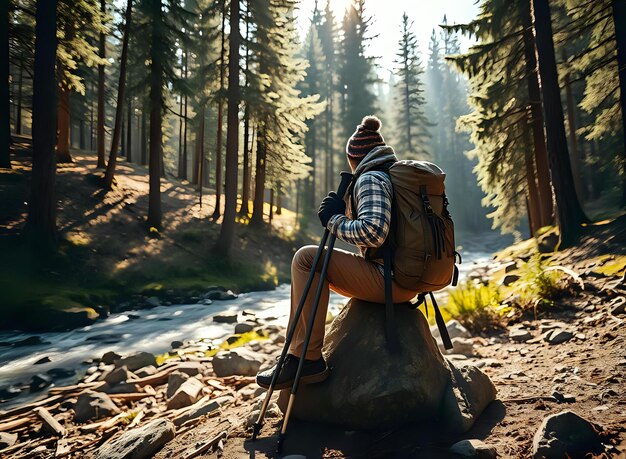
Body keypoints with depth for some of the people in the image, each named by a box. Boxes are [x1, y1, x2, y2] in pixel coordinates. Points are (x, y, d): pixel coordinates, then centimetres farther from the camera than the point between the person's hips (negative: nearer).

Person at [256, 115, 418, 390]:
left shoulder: (370, 179, -11)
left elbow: (373, 231, -27)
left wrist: (334, 220, -11)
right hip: (410, 280, 10)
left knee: (308, 258, -10)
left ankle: (305, 358, -12)